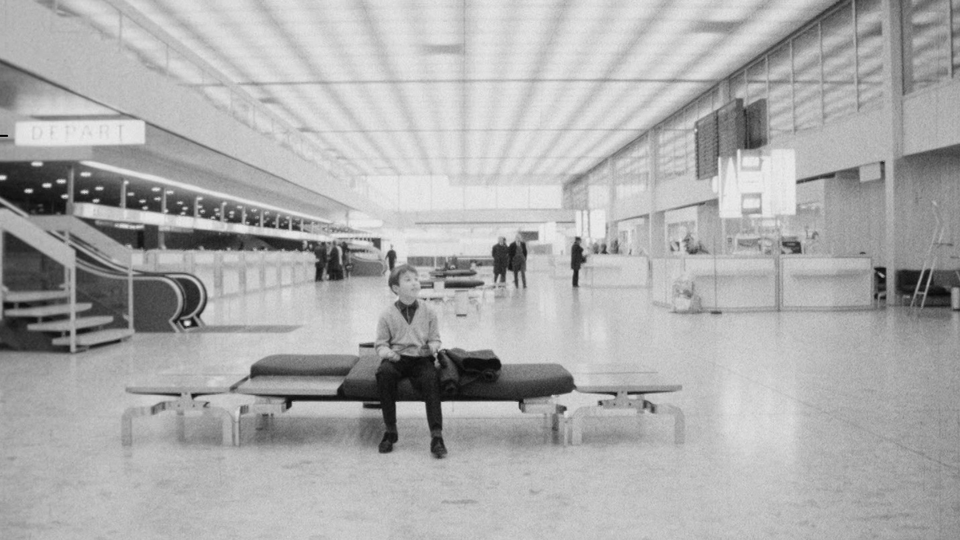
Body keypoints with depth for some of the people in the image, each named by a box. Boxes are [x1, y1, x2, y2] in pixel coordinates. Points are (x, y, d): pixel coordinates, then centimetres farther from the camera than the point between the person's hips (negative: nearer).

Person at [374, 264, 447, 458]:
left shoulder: (428, 314, 11)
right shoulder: (387, 315, 7)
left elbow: (435, 339, 13)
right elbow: (380, 343, 6)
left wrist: (433, 346, -10)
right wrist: (387, 352, -15)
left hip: (421, 358, 0)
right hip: (396, 358, 0)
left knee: (431, 377, -33)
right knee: (384, 372, -34)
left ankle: (436, 435, -32)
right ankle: (390, 431, -20)